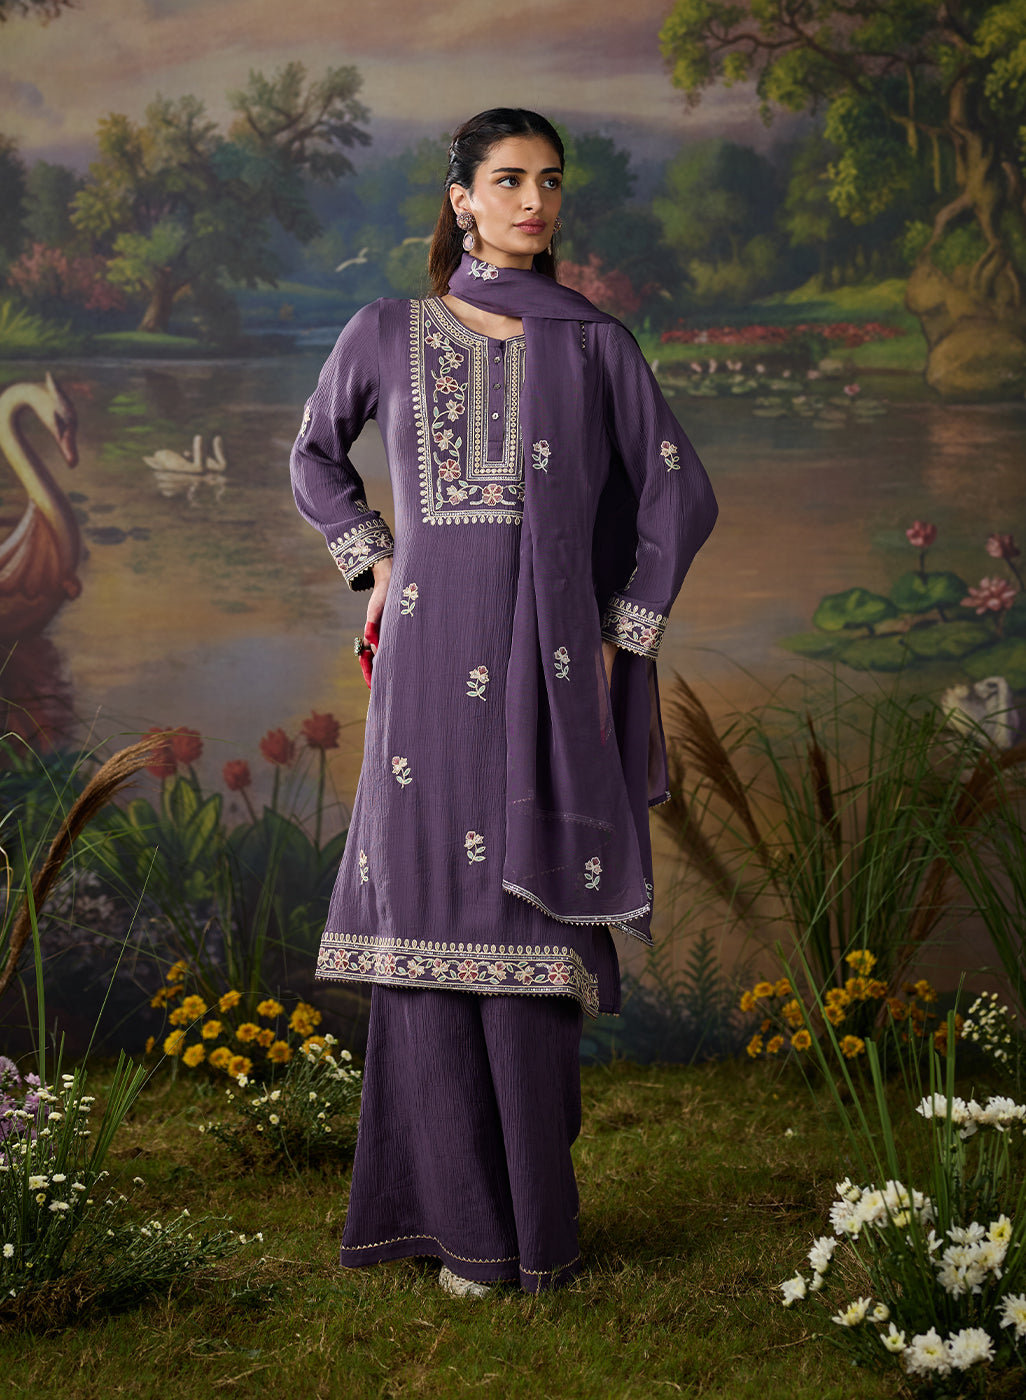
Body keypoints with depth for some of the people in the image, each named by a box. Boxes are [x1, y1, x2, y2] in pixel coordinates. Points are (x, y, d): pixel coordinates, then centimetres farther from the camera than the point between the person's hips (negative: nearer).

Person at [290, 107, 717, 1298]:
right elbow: (315, 459, 23)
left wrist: (625, 636, 4)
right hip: (430, 661, 1)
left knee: (531, 924, -2)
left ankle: (535, 1211, 9)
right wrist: (374, 566, 10)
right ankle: (462, 1214, 9)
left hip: (549, 664, -1)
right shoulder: (388, 334, 9)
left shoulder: (594, 343, 7)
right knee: (432, 912, -1)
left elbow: (680, 494, 10)